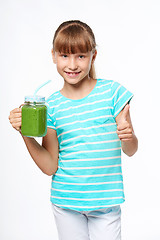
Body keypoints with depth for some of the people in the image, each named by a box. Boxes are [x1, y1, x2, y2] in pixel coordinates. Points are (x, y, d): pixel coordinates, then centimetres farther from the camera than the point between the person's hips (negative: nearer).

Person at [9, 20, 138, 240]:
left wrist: (128, 135, -22)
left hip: (106, 201, -1)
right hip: (66, 201, 1)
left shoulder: (112, 92, -5)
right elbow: (50, 166, -2)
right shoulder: (52, 106, -1)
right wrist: (26, 133, -13)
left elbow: (131, 150, 0)